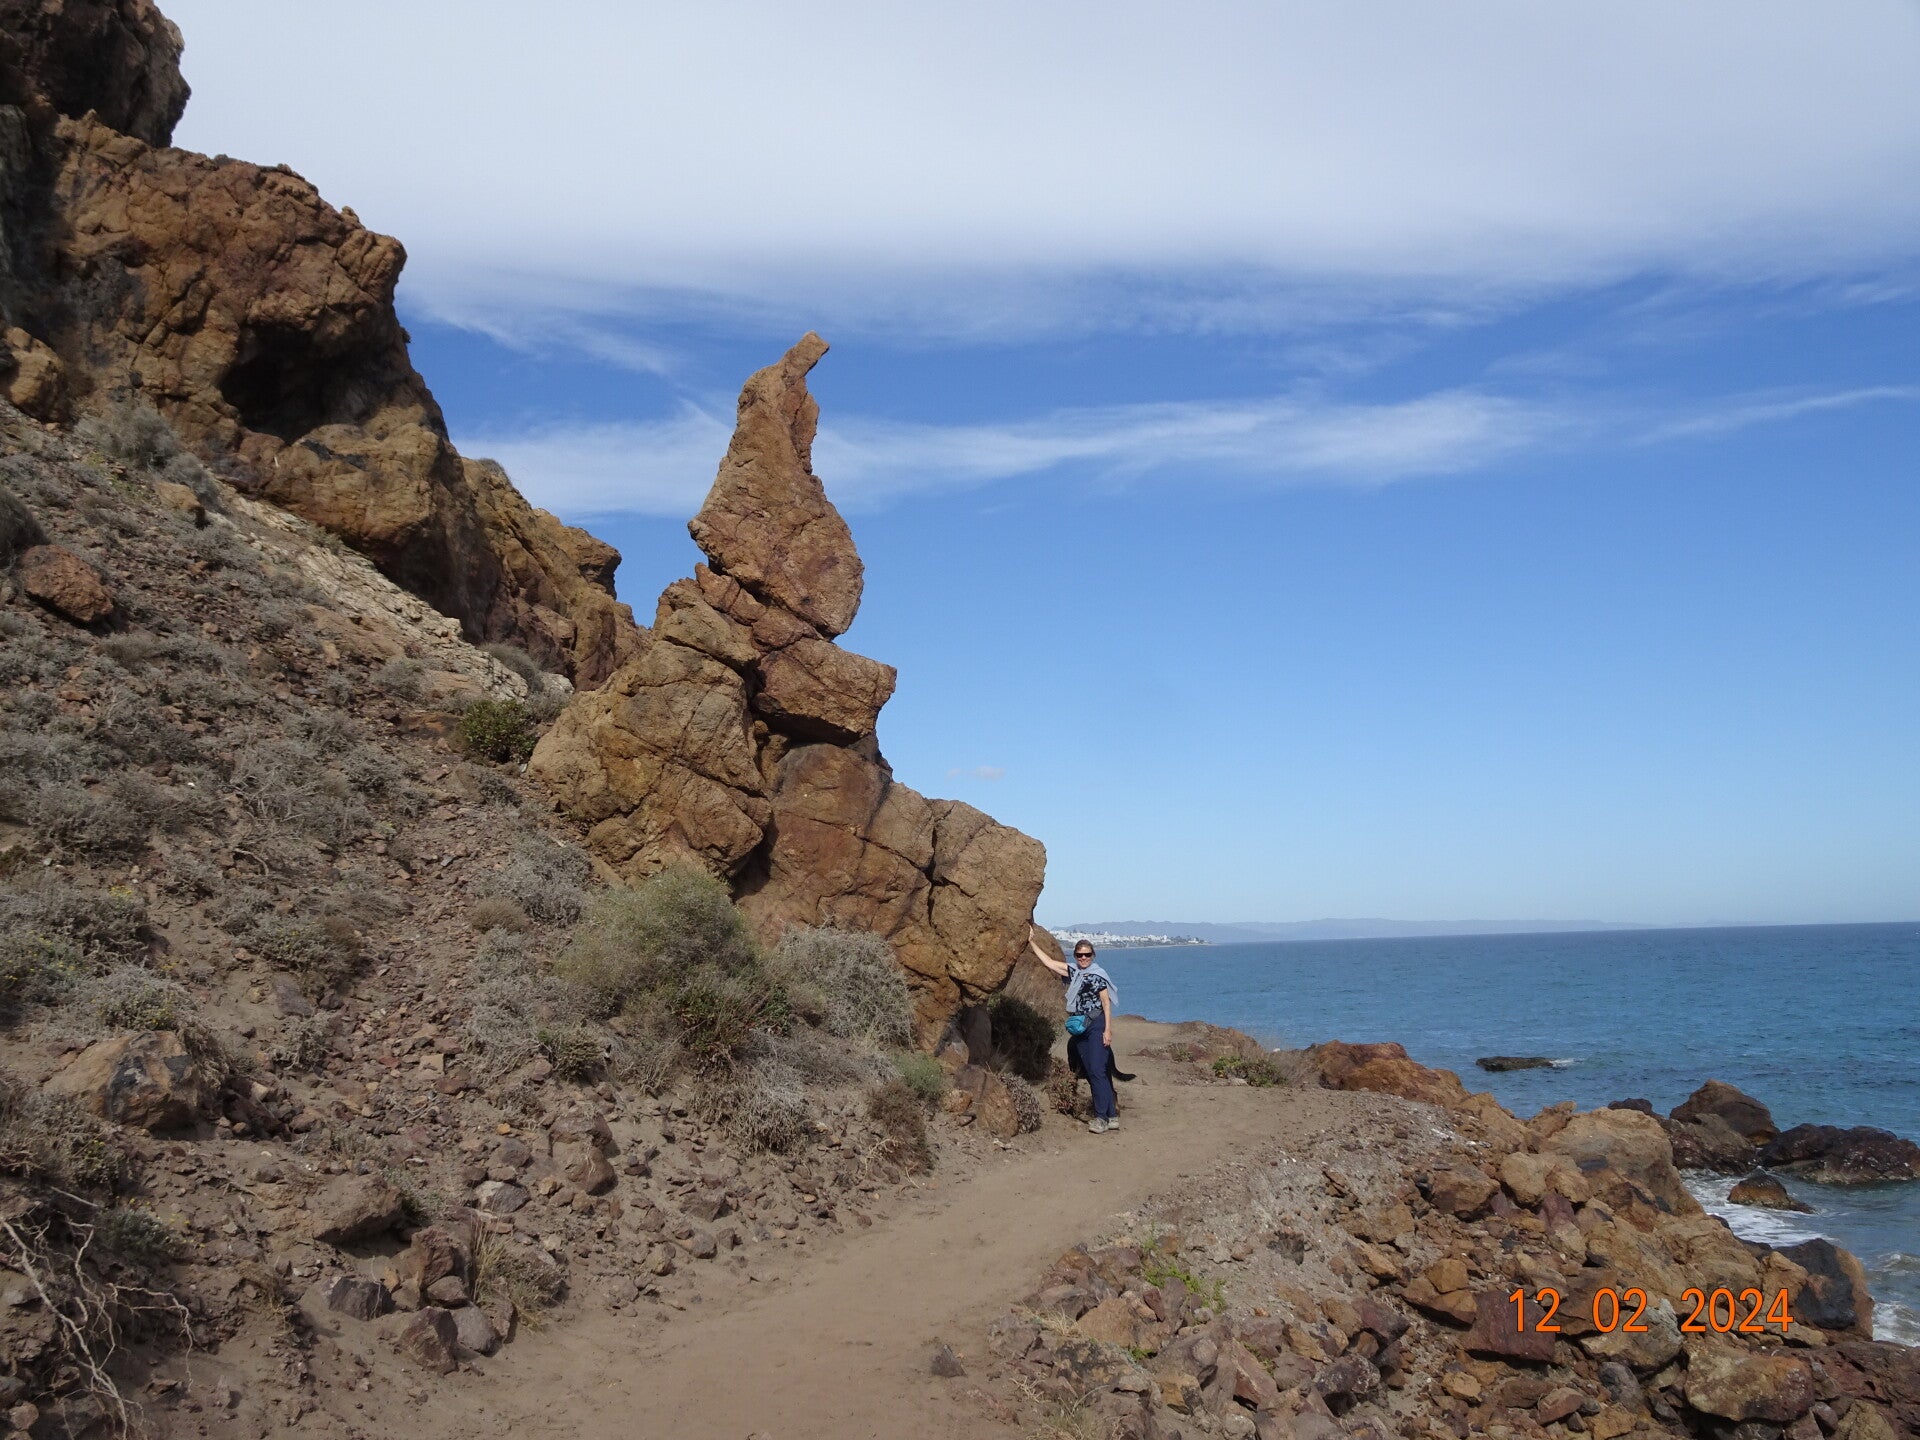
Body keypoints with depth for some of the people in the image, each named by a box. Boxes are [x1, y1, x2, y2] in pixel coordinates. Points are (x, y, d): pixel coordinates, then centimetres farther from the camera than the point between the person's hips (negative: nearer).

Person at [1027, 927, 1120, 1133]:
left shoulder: (1098, 975, -4)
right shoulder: (1072, 972, 12)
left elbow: (1106, 1003, -6)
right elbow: (1048, 961, 11)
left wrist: (1108, 1030, -13)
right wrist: (1031, 941, 7)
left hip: (1096, 1025, -6)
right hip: (1079, 1029, 6)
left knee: (1097, 1070, -13)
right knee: (1090, 1072, 5)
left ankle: (1102, 1116, -11)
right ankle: (1111, 1115, 9)